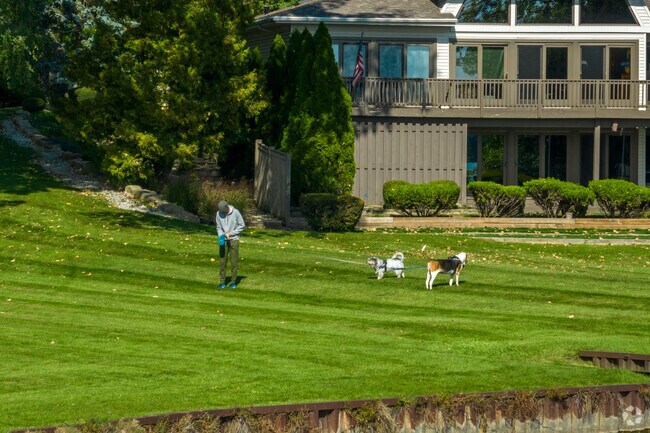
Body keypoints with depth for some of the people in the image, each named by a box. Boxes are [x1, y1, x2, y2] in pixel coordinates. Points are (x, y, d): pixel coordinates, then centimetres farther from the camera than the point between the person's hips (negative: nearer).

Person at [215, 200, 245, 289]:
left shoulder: (235, 213, -11)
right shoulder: (219, 214, -4)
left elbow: (242, 225, -2)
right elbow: (218, 227, 5)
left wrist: (231, 233, -10)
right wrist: (221, 236, -13)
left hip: (234, 239, -2)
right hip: (223, 241, 2)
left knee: (234, 262, 0)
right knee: (222, 261, 1)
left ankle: (233, 281, 8)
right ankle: (222, 281, 9)